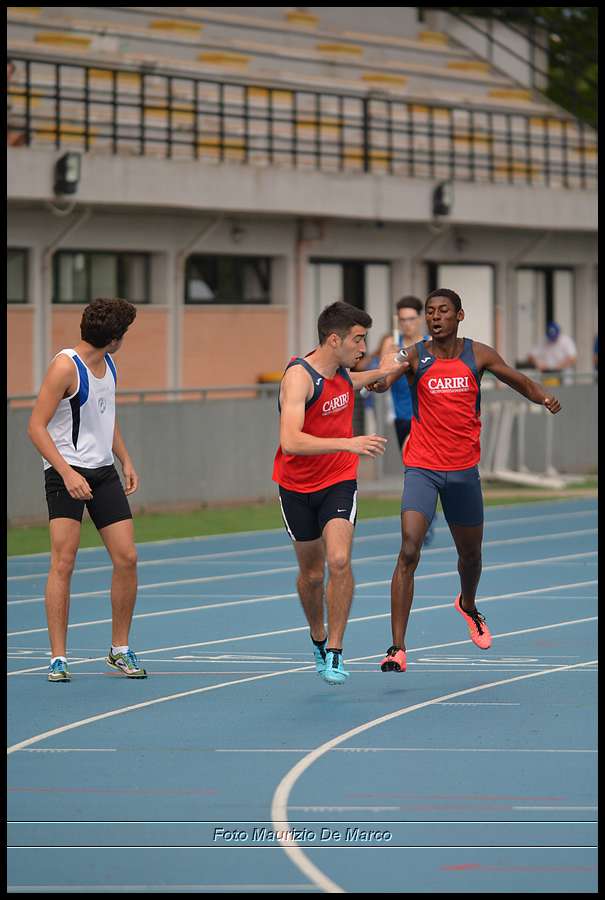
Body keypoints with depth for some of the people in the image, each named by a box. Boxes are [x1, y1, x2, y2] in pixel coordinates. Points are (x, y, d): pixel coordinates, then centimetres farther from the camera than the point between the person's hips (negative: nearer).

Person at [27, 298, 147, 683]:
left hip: (103, 472, 7)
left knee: (127, 558, 0)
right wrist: (67, 473, -24)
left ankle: (120, 649, 13)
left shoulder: (108, 365, 11)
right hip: (66, 472, -7)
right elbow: (36, 427, -16)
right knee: (63, 561, -12)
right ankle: (58, 657, -7)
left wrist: (126, 461, 15)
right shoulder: (65, 366, -14)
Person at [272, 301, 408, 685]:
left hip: (339, 482, 3)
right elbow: (290, 442, -36)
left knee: (339, 561, -18)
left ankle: (334, 652, -11)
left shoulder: (342, 371, 0)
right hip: (298, 485, -3)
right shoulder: (299, 376, -23)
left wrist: (381, 372, 21)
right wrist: (349, 443, -42)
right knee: (311, 573, 11)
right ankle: (318, 639, 37)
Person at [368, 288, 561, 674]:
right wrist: (382, 379, -50)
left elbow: (520, 381, 11)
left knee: (471, 554, 19)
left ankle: (468, 606, 55)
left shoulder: (479, 354, 0)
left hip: (464, 470, 3)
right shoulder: (416, 356, -7)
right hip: (422, 469, -3)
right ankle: (398, 649, -20)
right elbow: (384, 381, -25)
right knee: (409, 551, -19)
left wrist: (544, 397, -10)